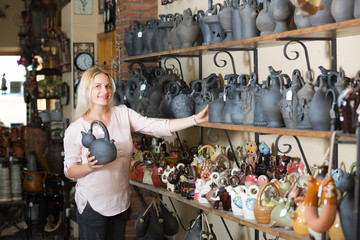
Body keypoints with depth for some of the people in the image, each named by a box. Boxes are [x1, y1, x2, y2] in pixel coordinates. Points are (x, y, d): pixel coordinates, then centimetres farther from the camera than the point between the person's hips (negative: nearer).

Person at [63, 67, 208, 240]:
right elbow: (69, 170, -4)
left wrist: (196, 119, -21)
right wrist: (89, 166, -25)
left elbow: (158, 127, -11)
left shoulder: (123, 114, -2)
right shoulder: (75, 129, -9)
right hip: (93, 205, -3)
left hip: (121, 202, 4)